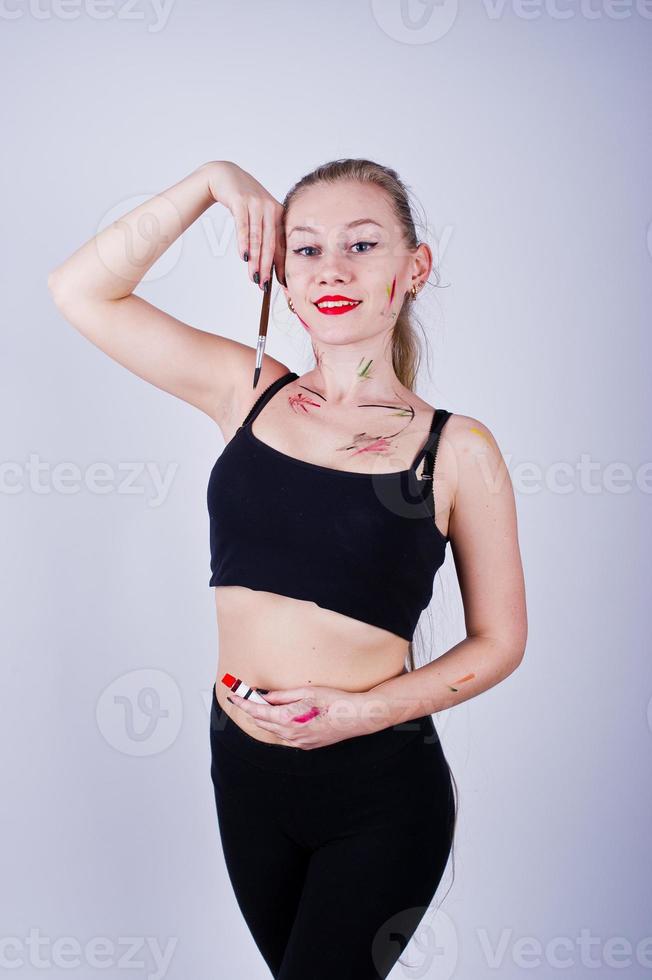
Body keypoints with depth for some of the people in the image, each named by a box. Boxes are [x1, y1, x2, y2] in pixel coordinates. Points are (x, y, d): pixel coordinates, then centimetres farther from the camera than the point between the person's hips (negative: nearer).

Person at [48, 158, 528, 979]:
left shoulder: (457, 451, -9)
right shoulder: (247, 393, -2)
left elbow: (499, 639, -3)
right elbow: (79, 291, -2)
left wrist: (365, 710, -15)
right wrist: (211, 182, -8)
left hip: (381, 791, -3)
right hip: (245, 769, 4)